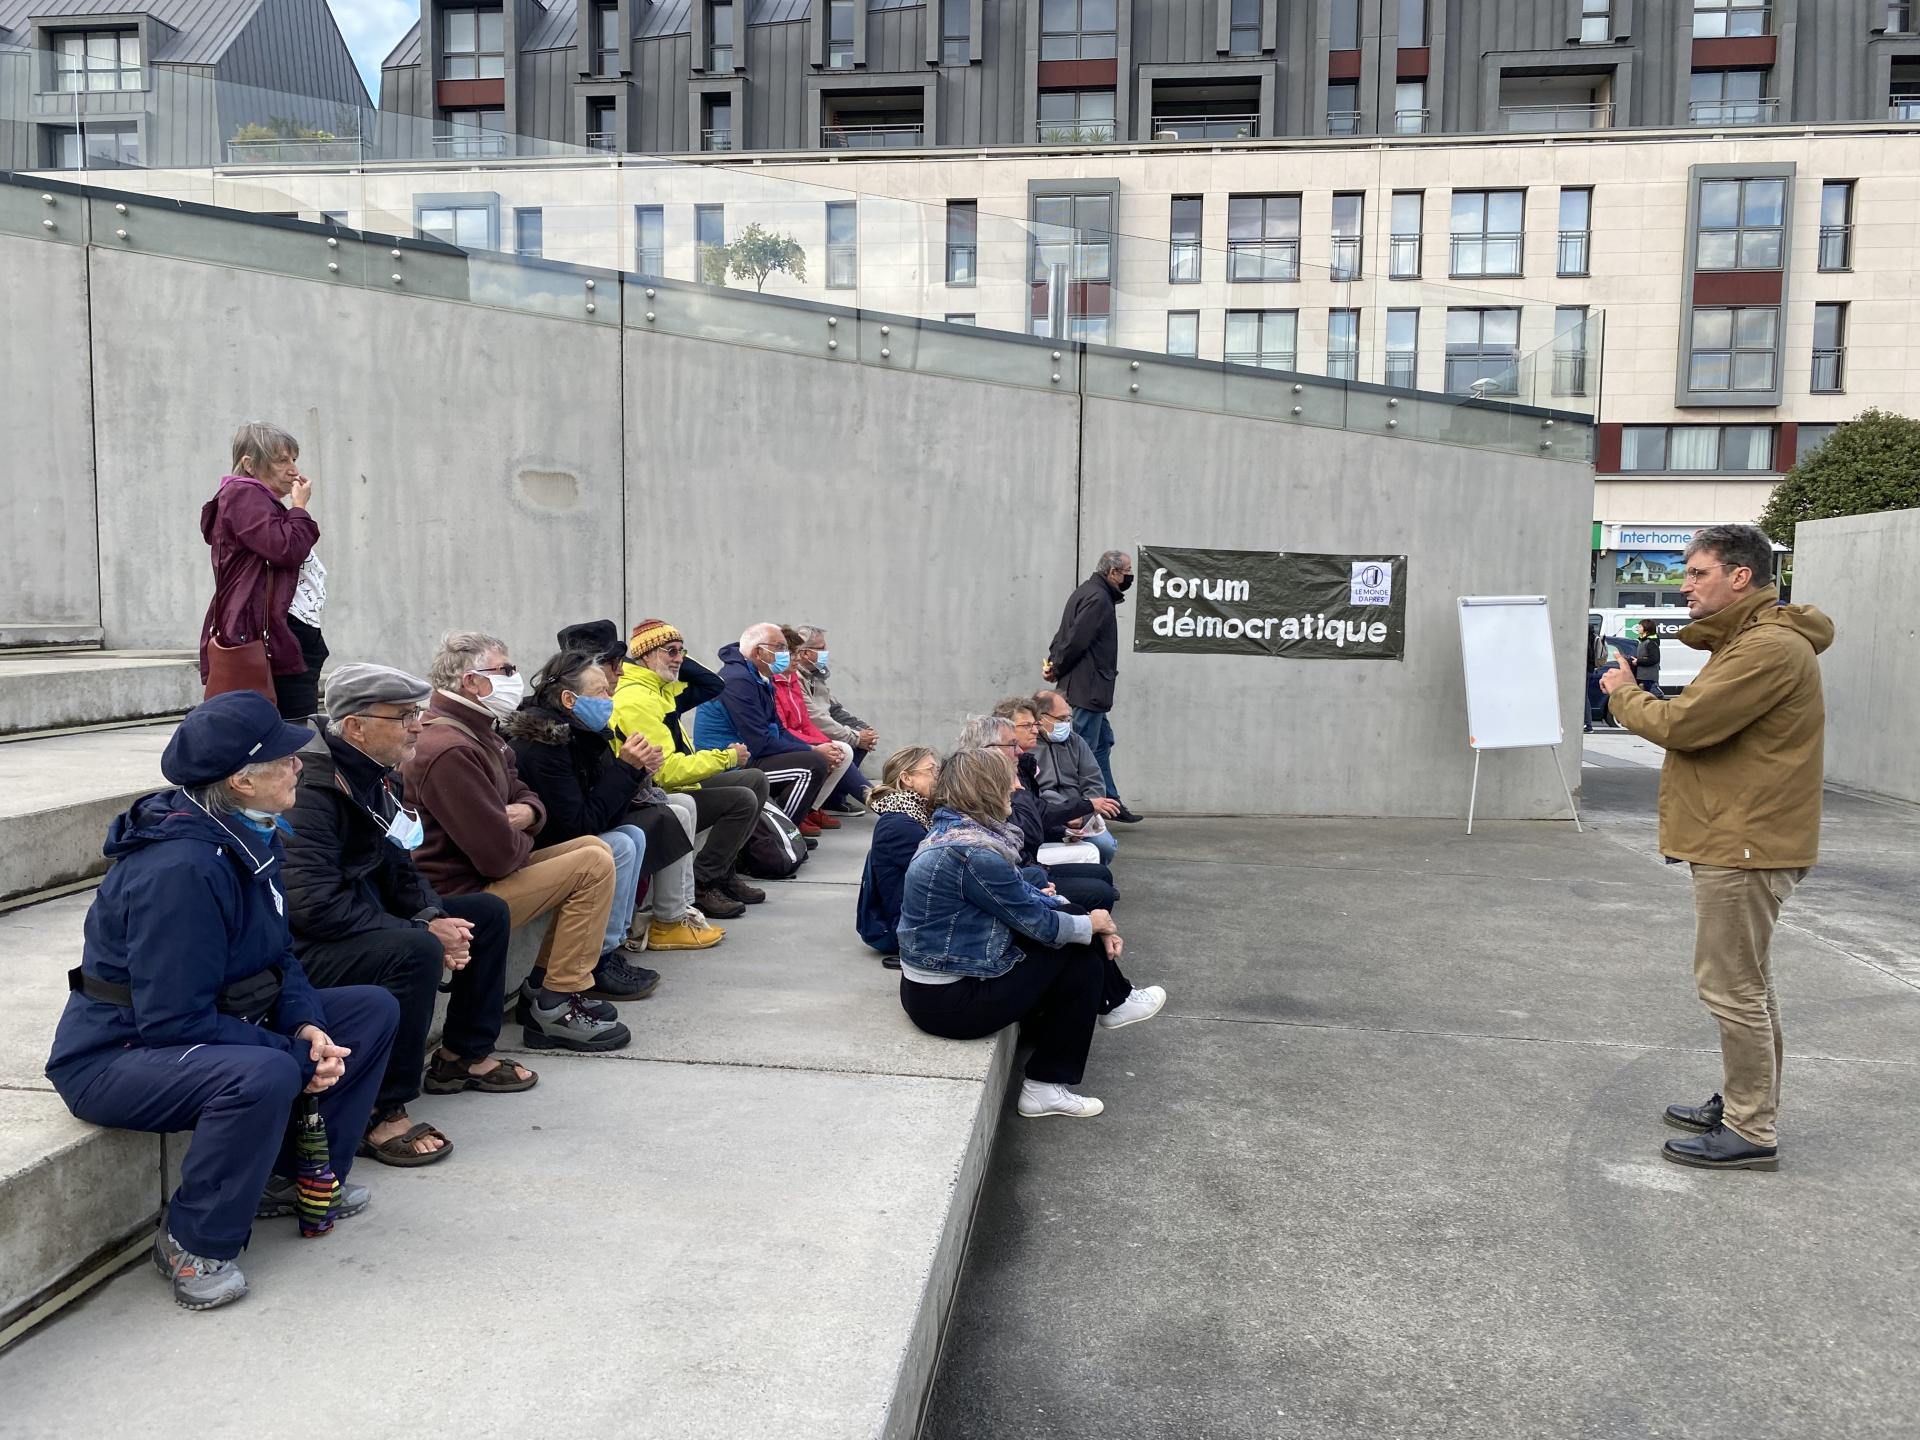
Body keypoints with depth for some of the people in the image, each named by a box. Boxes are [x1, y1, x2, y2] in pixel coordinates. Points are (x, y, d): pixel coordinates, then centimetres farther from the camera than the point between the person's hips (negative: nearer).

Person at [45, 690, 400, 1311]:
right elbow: (174, 1021, -30)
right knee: (264, 1077, -38)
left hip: (211, 1025, 10)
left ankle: (298, 1174, 12)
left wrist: (306, 1027, -10)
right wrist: (295, 1056, -23)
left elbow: (276, 956, 9)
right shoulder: (181, 869, -29)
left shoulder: (252, 837, 1)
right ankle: (194, 1243, -14)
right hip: (115, 1055, -10)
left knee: (373, 1010, 2)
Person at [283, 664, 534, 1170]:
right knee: (415, 952, -36)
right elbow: (313, 906, -32)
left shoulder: (372, 777, 6)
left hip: (364, 923, 10)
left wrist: (432, 915, -7)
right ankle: (381, 1115, -24)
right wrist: (423, 931, -26)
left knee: (489, 913, 10)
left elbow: (396, 868, 14)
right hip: (303, 950, -10)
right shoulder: (312, 791, -24)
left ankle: (464, 1055, 22)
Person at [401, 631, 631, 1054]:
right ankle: (557, 1009, -8)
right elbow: (500, 854, -27)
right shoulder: (450, 751, -24)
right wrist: (521, 836, -3)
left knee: (592, 846, 12)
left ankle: (544, 987, 12)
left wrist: (526, 812, -6)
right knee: (594, 864, -14)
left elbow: (522, 794, 19)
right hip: (461, 896, -11)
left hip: (484, 874, 11)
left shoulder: (476, 735, 12)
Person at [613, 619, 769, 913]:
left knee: (756, 780, 11)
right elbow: (666, 770, -27)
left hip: (676, 785, 11)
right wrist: (727, 757, -18)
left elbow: (713, 687, 17)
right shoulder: (635, 699, -21)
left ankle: (724, 872, 11)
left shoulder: (659, 688, 9)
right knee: (742, 800, -23)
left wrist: (678, 660, 4)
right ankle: (700, 886, -11)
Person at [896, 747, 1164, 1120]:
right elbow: (1035, 921, -14)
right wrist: (1092, 924, 4)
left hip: (928, 985, 9)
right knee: (1083, 962, 3)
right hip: (951, 1001, -9)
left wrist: (1090, 920, 4)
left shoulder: (952, 830, 5)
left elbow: (1023, 895, 10)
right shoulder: (974, 852, -25)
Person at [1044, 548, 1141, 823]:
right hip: (1088, 687, -11)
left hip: (1087, 687, 11)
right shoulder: (1098, 599, -17)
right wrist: (1057, 669, -10)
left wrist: (1054, 662, 7)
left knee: (1103, 742, 16)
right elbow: (1076, 639, -22)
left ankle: (1111, 802, 22)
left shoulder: (1087, 592, 17)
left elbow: (1065, 633, 19)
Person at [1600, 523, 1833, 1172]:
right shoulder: (1750, 638, 16)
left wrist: (1623, 694, -6)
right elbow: (1706, 717, 15)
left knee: (1732, 986, -4)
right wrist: (1638, 690, 0)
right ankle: (1741, 1105, 32)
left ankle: (1752, 1133, 5)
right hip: (1739, 841, 12)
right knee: (1745, 982, 19)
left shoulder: (1771, 648, -20)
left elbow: (1682, 723, -23)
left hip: (1744, 846, -12)